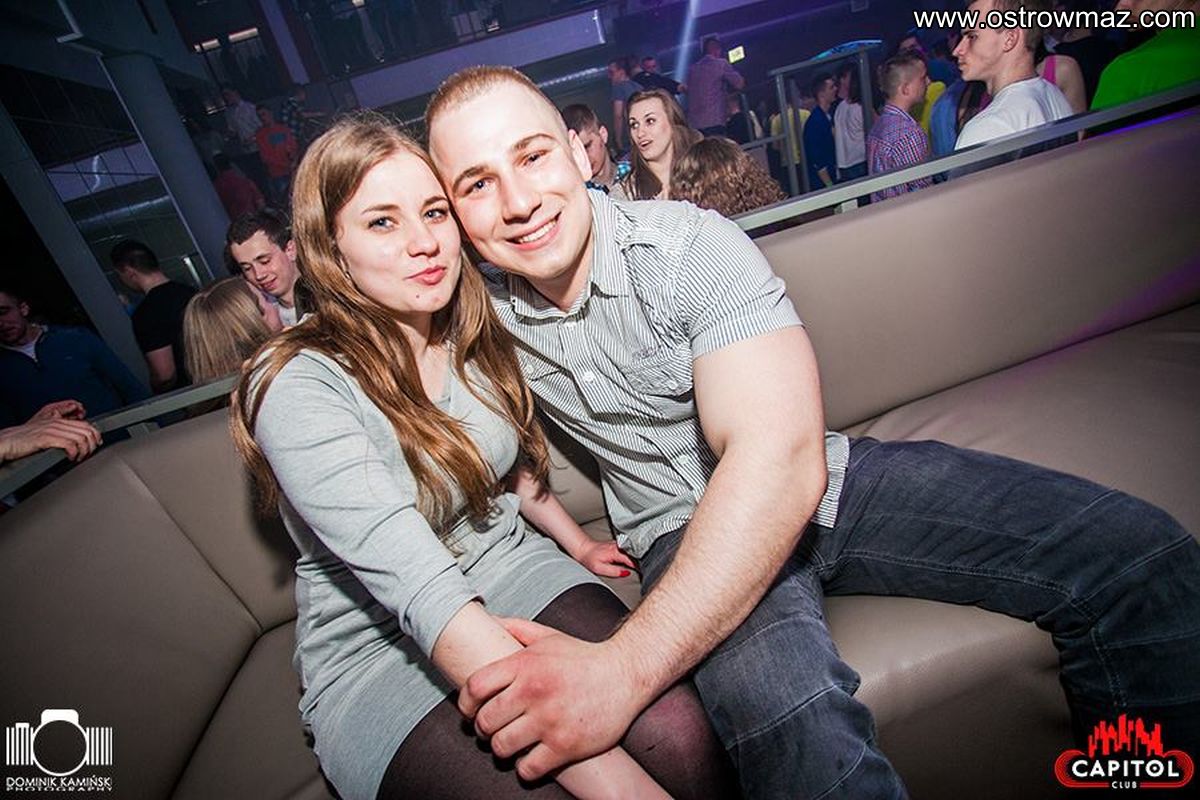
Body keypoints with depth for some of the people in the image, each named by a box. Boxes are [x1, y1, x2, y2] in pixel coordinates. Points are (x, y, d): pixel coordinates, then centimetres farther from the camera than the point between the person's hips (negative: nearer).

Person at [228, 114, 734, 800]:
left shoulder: (473, 335, 0)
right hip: (378, 649, -3)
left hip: (514, 570, 4)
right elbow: (427, 595, -30)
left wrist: (577, 542, 23)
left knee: (681, 733, -22)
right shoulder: (298, 389, -20)